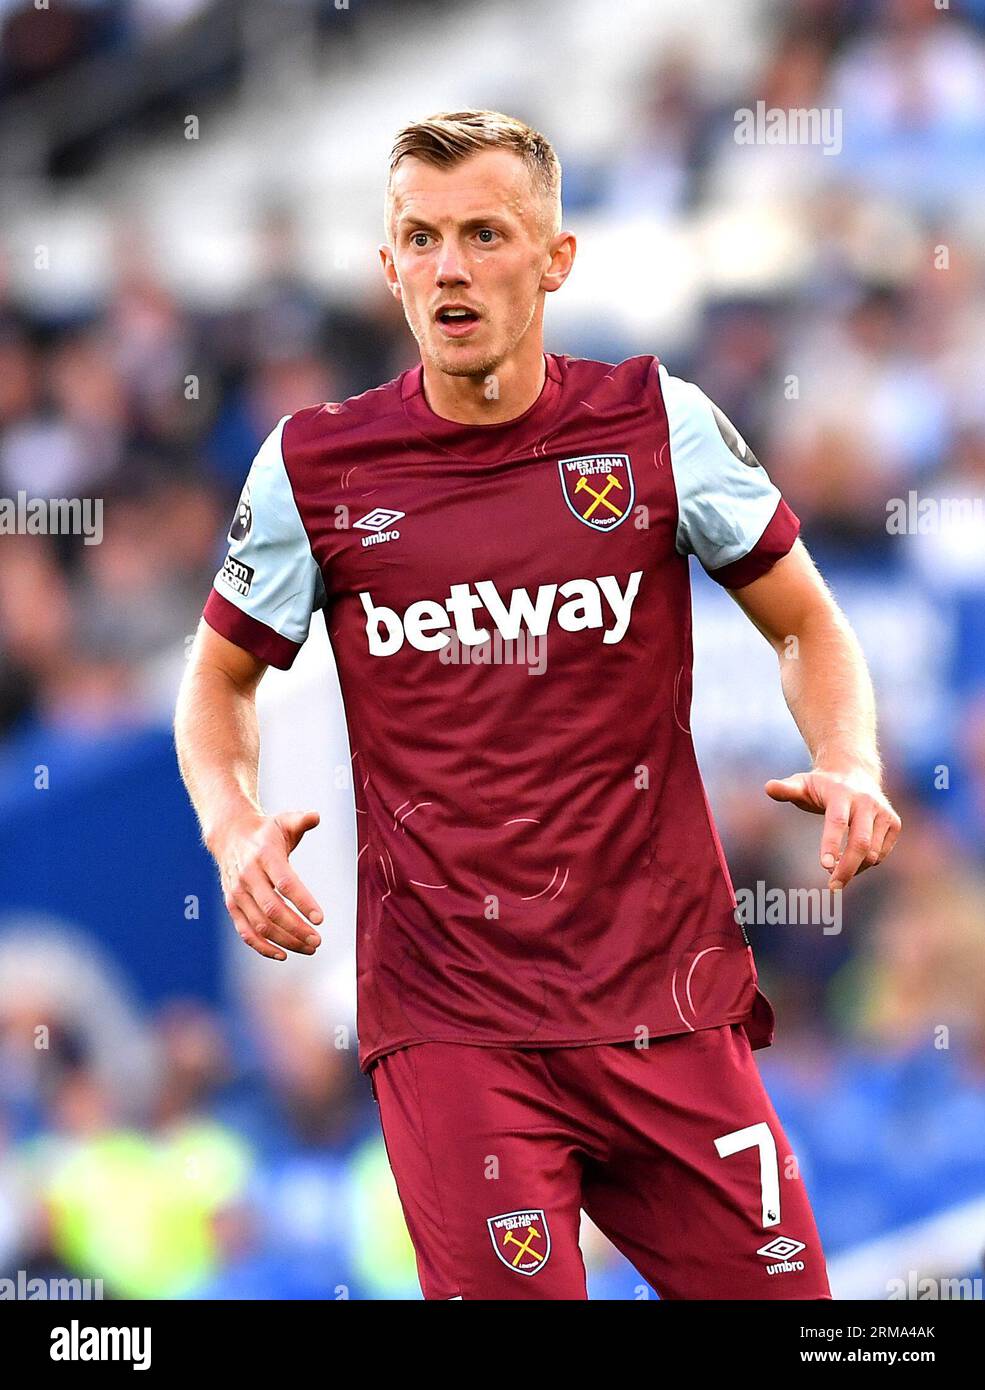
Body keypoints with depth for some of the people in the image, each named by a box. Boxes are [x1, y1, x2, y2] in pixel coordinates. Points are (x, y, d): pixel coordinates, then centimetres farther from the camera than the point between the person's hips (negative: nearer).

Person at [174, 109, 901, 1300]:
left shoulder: (658, 424, 1)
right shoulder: (313, 466, 1)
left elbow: (808, 629, 12)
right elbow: (220, 678, 16)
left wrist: (849, 767, -8)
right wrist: (234, 829, -4)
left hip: (666, 1006, 1)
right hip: (448, 1020, -1)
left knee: (770, 1284, 0)